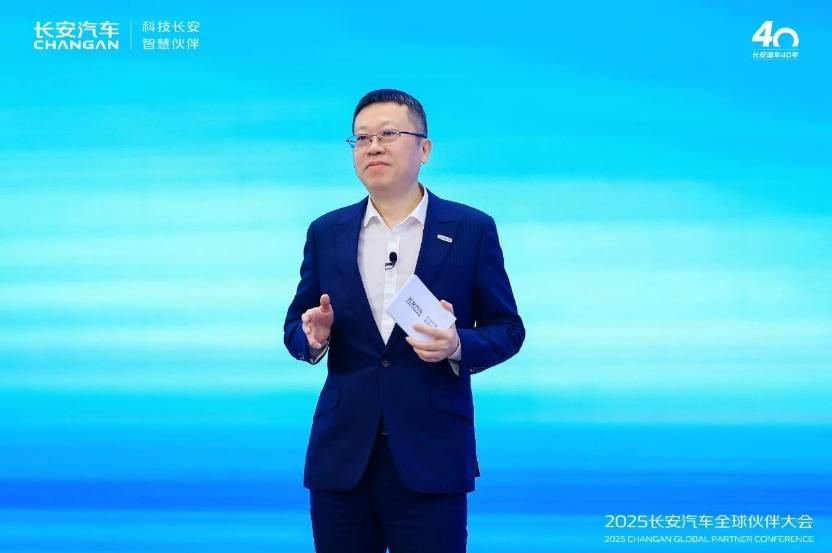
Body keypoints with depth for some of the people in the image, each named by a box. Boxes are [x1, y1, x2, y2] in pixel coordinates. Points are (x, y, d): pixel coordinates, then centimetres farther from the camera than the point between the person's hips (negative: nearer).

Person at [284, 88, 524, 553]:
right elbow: (295, 326, 14)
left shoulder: (471, 229, 1)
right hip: (341, 456, 3)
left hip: (431, 455, -2)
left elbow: (507, 328, 3)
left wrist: (459, 346, -17)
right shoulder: (327, 232, 9)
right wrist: (313, 337, -9)